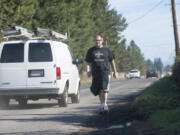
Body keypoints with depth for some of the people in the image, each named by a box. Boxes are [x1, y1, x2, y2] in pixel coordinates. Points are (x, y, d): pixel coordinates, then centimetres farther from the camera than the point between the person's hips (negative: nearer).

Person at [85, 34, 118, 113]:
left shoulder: (106, 50, 6)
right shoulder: (91, 51, 8)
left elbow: (112, 61, 14)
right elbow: (88, 62, 8)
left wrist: (115, 72, 16)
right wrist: (88, 71, -9)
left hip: (105, 72, -2)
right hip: (95, 73, 2)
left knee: (104, 89, -17)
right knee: (99, 91, 10)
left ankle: (104, 105, -16)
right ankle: (102, 105, 23)